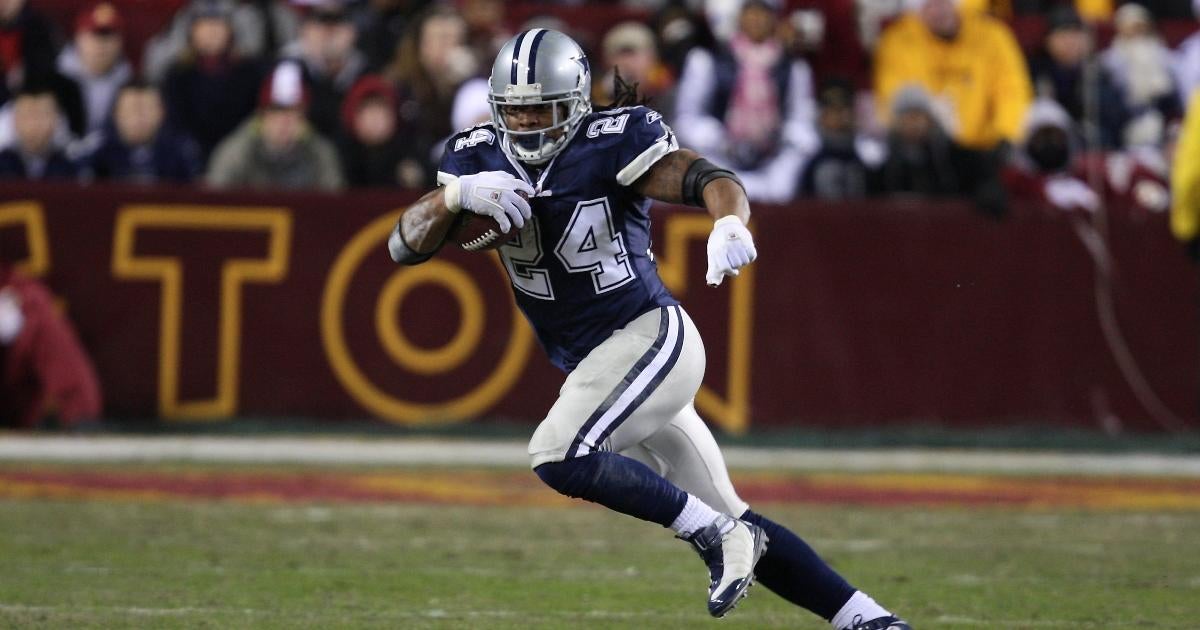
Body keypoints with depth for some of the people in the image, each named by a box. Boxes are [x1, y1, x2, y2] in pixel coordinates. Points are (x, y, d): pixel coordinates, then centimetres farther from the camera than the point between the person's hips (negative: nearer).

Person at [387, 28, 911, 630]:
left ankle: (718, 535, -14)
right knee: (727, 521, 8)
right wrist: (455, 196, -24)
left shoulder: (610, 143, -13)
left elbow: (710, 180, -24)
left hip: (652, 335, -7)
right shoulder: (480, 157, 3)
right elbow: (405, 246, -4)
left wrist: (730, 224, -47)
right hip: (591, 364, 7)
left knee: (559, 457, -26)